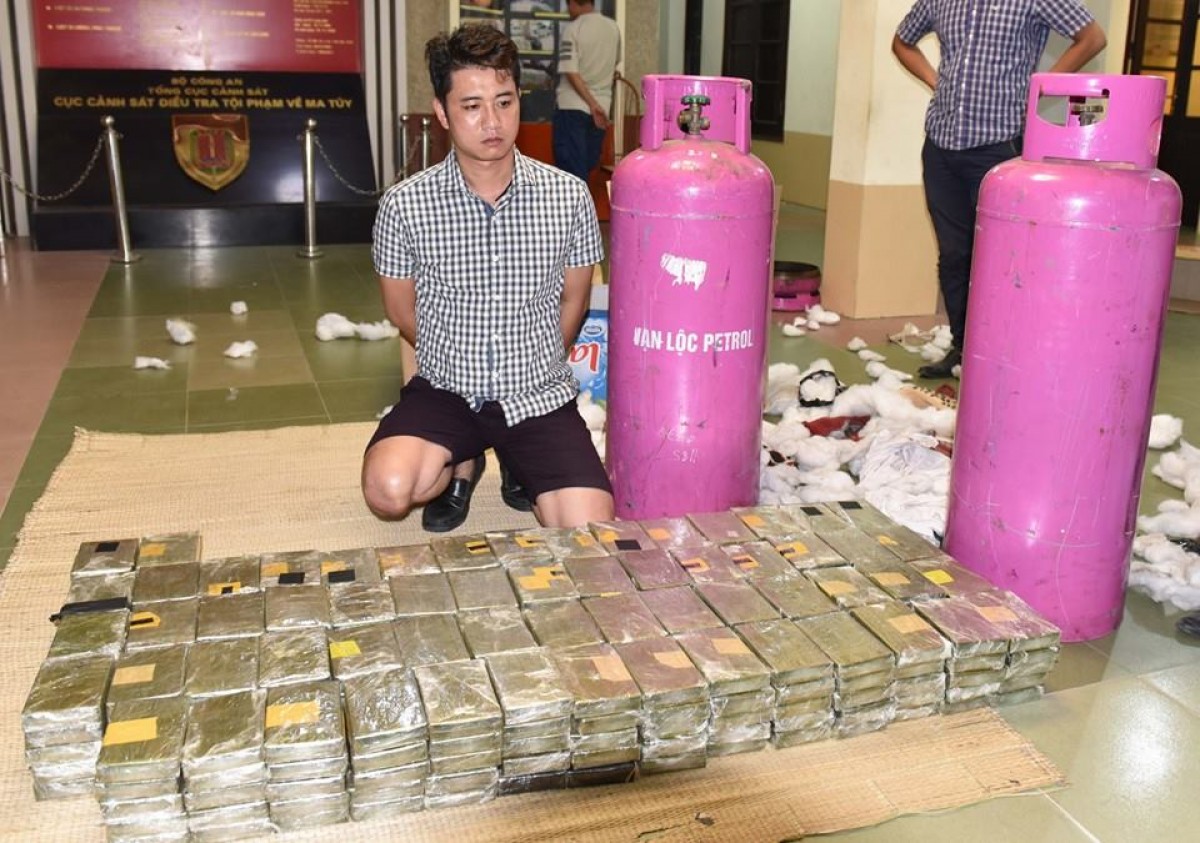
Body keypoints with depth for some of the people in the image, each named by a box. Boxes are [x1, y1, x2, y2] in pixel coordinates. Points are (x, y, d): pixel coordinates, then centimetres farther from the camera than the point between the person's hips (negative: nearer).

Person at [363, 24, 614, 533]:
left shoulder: (569, 198, -7)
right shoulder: (404, 205, -10)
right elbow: (403, 313, 6)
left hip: (539, 395, 1)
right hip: (445, 390, 0)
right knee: (388, 491, -28)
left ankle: (522, 467, 20)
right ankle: (462, 464, 10)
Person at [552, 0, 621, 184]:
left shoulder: (572, 29, -10)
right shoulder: (613, 27, 5)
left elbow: (570, 72, -18)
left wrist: (592, 104, -18)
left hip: (572, 105, -5)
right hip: (602, 103, 5)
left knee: (570, 164, -1)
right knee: (587, 163, 14)